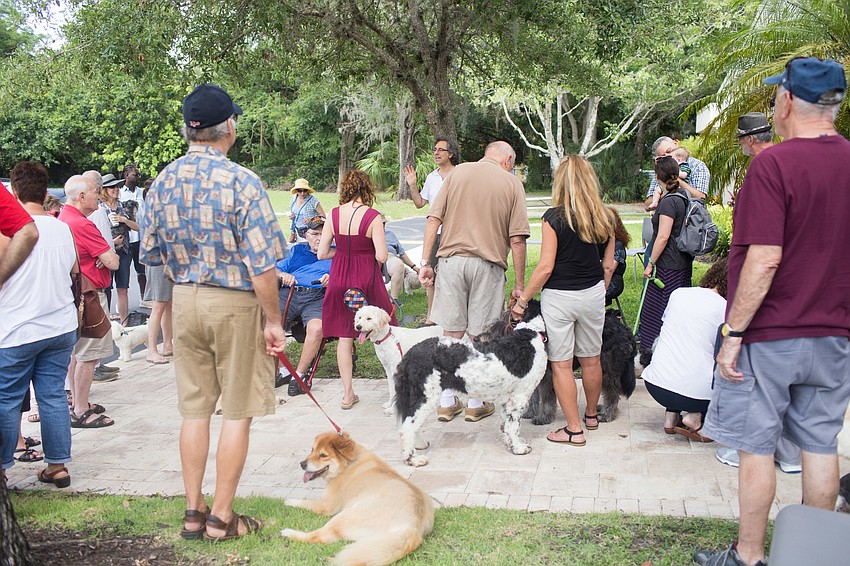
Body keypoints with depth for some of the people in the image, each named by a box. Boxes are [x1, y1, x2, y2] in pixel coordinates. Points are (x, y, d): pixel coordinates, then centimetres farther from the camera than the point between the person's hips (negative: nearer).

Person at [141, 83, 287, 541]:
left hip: (184, 301, 6)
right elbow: (261, 264, -18)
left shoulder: (163, 182, 2)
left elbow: (150, 254, 10)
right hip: (235, 302, -5)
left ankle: (193, 512, 23)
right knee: (237, 412, 6)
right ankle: (221, 517, 13)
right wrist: (272, 321, -9)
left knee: (194, 409, 14)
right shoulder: (241, 181, -15)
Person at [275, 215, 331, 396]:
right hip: (289, 293, 3)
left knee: (316, 327, -36)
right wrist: (283, 275, 2)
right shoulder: (296, 251, 33)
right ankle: (282, 371, -10)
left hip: (317, 296, -2)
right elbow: (275, 269, 25)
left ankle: (299, 374, -21)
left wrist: (332, 279, -13)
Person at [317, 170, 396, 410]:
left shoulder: (334, 215, -2)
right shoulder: (372, 216, -11)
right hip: (366, 278, -3)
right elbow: (382, 256, -14)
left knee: (344, 336, 9)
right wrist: (366, 253, 7)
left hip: (340, 279, 3)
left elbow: (322, 253, 0)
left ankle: (348, 394, 12)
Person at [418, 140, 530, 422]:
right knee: (480, 336, 8)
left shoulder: (458, 172, 8)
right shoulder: (512, 183, 3)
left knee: (451, 332, 10)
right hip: (488, 264, -2)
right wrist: (519, 285, 2)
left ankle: (447, 402, 17)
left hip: (451, 259, 2)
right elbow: (517, 240, -3)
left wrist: (425, 262, 3)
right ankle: (475, 404, 18)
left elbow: (433, 219, 0)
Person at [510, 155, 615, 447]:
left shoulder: (554, 217, -14)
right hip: (592, 294, 5)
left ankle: (574, 429, 9)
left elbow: (545, 267, -16)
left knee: (561, 365, 4)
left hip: (559, 296, -5)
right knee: (591, 359, 19)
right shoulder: (604, 218, 1)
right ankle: (591, 414, 37)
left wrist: (522, 301, -8)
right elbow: (608, 265, 8)